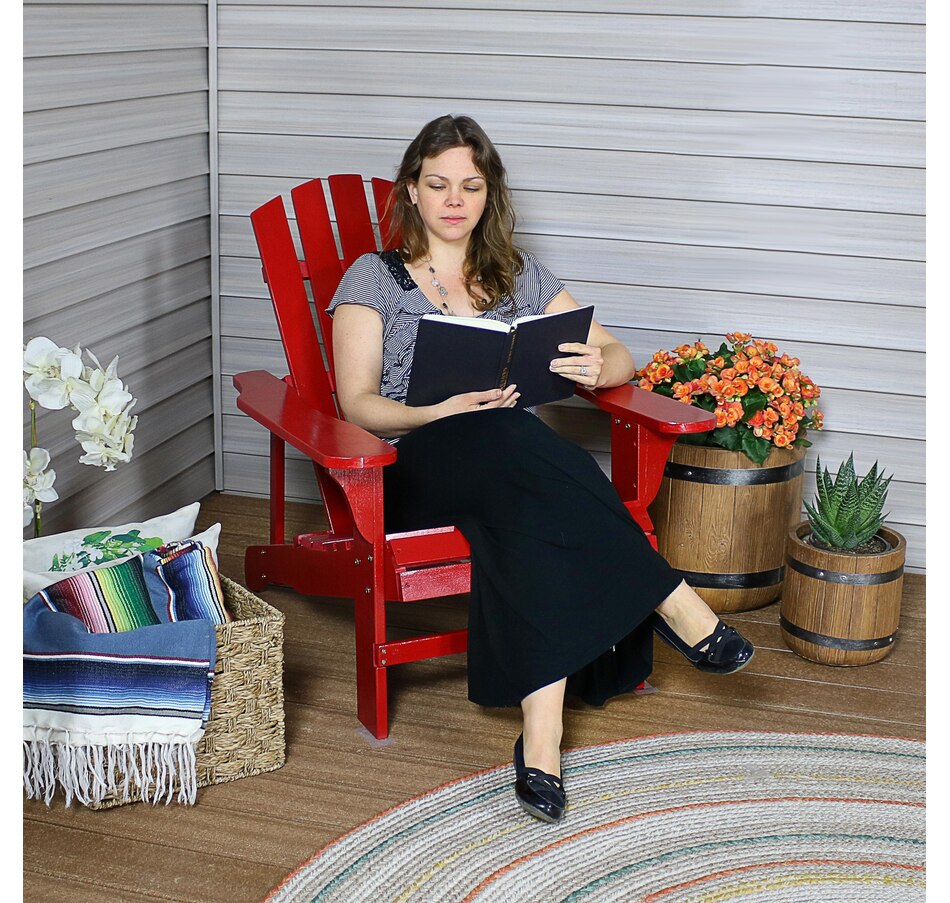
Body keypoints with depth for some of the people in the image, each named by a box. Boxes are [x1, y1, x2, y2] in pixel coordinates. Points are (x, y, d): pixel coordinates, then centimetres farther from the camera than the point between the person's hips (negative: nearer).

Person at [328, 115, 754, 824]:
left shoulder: (519, 278, 19)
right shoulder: (375, 278, 10)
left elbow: (620, 358, 13)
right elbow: (357, 402, -2)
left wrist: (597, 367, -13)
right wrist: (439, 413, -22)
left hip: (514, 468, 3)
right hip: (411, 475, -2)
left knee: (533, 516, -37)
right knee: (506, 434, -37)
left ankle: (541, 735, -45)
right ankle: (670, 601, -33)